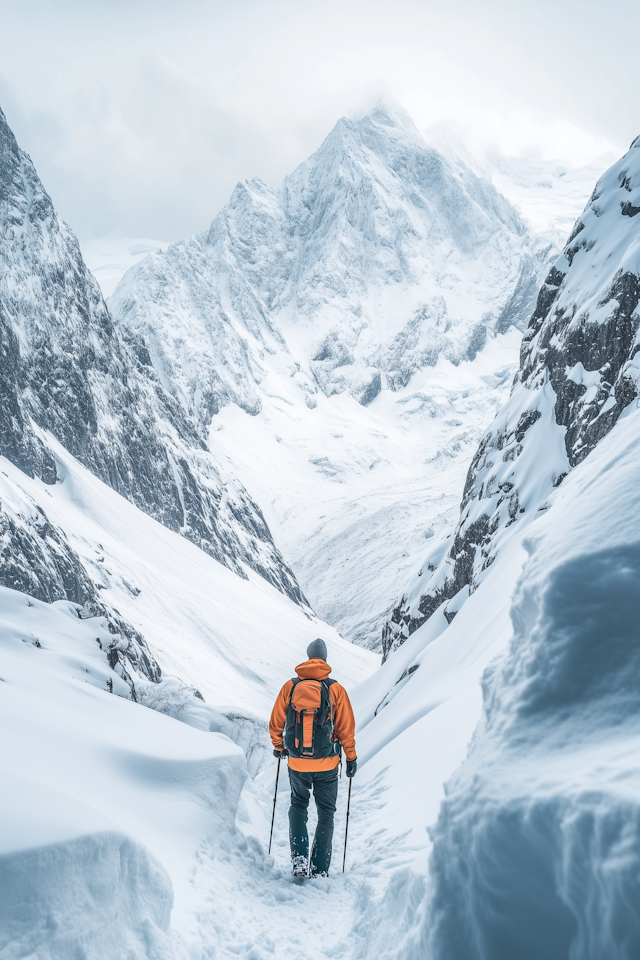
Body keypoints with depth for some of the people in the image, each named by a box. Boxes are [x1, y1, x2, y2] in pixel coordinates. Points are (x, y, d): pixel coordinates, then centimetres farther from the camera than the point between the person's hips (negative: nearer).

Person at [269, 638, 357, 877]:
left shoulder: (289, 687, -3)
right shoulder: (336, 689, -7)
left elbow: (276, 722, 4)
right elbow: (346, 727, -3)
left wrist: (278, 747, 22)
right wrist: (351, 758, 9)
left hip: (297, 763, 1)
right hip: (327, 764, -1)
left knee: (298, 807, 23)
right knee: (326, 814, 14)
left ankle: (299, 859, 10)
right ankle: (319, 870, 15)